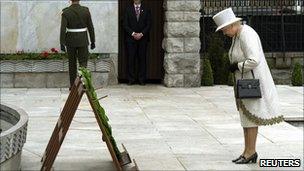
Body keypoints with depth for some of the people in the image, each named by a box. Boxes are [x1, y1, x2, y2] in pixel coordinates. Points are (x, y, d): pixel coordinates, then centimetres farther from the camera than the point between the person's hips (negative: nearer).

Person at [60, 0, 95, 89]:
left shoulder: (66, 12, -8)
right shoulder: (86, 10, -5)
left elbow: (63, 29, -13)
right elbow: (90, 27, -1)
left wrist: (62, 43, -10)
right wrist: (93, 41, 7)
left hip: (71, 41, 0)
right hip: (83, 41, 0)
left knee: (72, 63, 13)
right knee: (83, 63, 4)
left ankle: (73, 85, 17)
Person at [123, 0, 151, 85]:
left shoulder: (146, 10, 8)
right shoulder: (128, 9, 7)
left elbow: (148, 24, 3)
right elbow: (125, 24, 2)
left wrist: (141, 34, -9)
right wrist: (133, 33, -10)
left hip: (143, 38, 0)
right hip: (131, 38, 0)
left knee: (142, 59, -1)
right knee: (131, 59, -3)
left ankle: (142, 79, 4)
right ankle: (131, 79, 2)